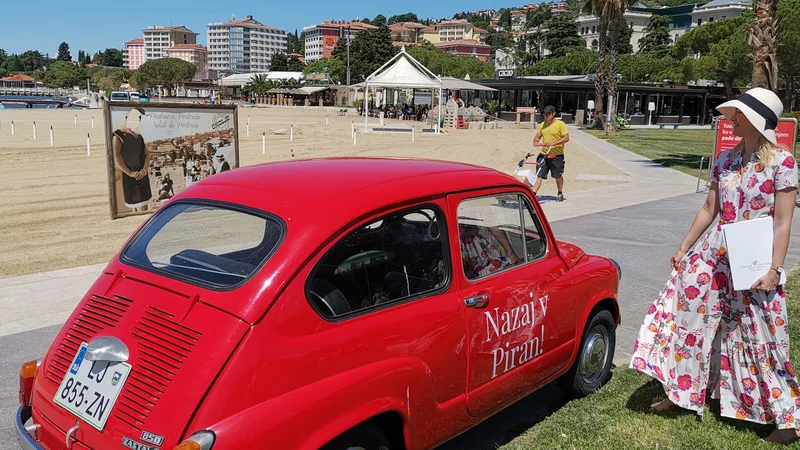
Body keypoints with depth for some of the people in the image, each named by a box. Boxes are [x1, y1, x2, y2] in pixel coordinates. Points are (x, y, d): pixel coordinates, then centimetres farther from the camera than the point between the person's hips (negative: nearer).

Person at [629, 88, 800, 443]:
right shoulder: (725, 160, 4)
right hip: (714, 253, 6)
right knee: (689, 315, 8)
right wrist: (684, 248, 12)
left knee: (759, 336, 3)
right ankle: (681, 391, 25)